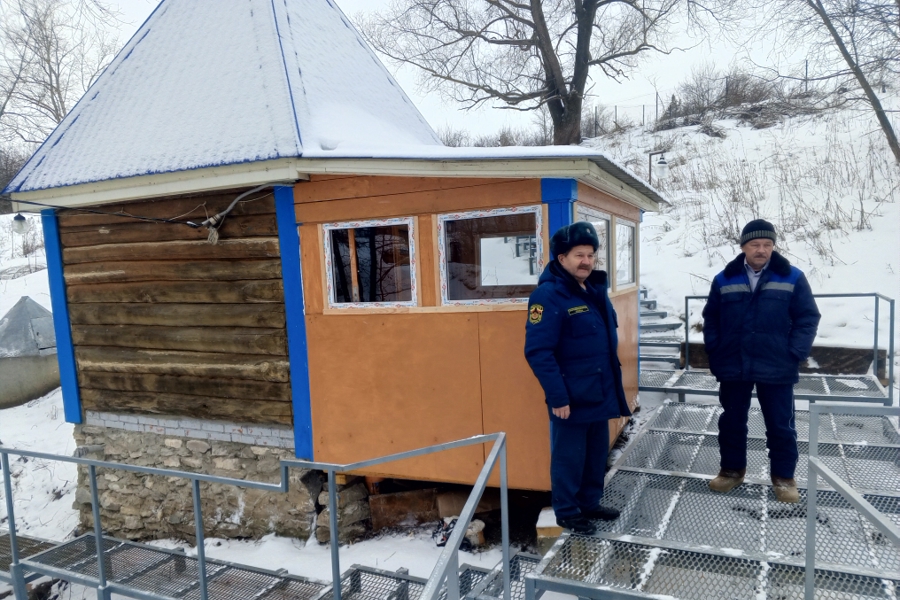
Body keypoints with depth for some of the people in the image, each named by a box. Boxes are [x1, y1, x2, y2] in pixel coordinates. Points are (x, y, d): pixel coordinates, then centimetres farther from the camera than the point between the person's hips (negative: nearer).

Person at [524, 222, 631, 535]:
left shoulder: (595, 290, 9)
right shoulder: (548, 295, -19)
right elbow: (538, 352, -23)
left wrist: (613, 384, 17)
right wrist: (558, 397, -23)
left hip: (600, 394, 9)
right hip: (571, 398, -8)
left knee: (597, 454, 20)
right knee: (569, 457, 6)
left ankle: (589, 503, 38)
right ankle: (567, 511, 24)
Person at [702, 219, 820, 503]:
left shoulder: (792, 278, -2)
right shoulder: (724, 280, 2)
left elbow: (808, 318, -1)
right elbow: (710, 319, 8)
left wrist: (795, 355, -9)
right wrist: (715, 354, 0)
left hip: (777, 369, -1)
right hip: (733, 368, 2)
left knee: (781, 426, 9)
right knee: (731, 422, 13)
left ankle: (783, 476, 26)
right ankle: (732, 469, 29)